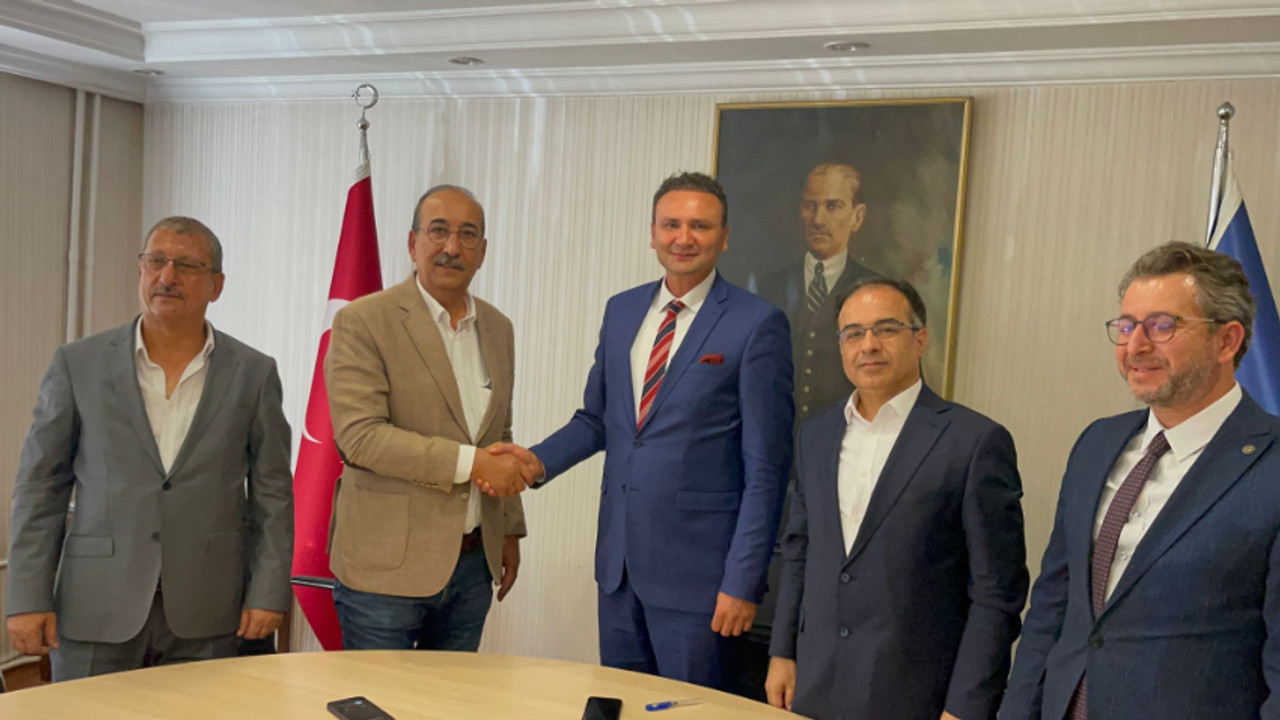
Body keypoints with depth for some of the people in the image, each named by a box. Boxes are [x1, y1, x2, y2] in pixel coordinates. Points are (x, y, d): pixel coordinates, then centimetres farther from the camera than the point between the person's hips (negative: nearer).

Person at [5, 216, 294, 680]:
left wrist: (268, 593, -1)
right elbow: (41, 488, 4)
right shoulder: (78, 364, 4)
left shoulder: (253, 373, 3)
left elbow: (272, 494, 5)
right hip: (96, 613, 0)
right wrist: (28, 599, -1)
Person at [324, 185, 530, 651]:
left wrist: (511, 530, 18)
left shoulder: (498, 329, 11)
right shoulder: (363, 322, -8)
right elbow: (359, 435, -19)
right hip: (386, 564, -5)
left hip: (473, 562, 6)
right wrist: (472, 463, -21)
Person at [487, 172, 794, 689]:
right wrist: (540, 460, -3)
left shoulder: (757, 325, -10)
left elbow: (765, 466, -11)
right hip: (618, 557, 6)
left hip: (695, 566, -5)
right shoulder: (621, 310, 8)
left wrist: (743, 580, -13)